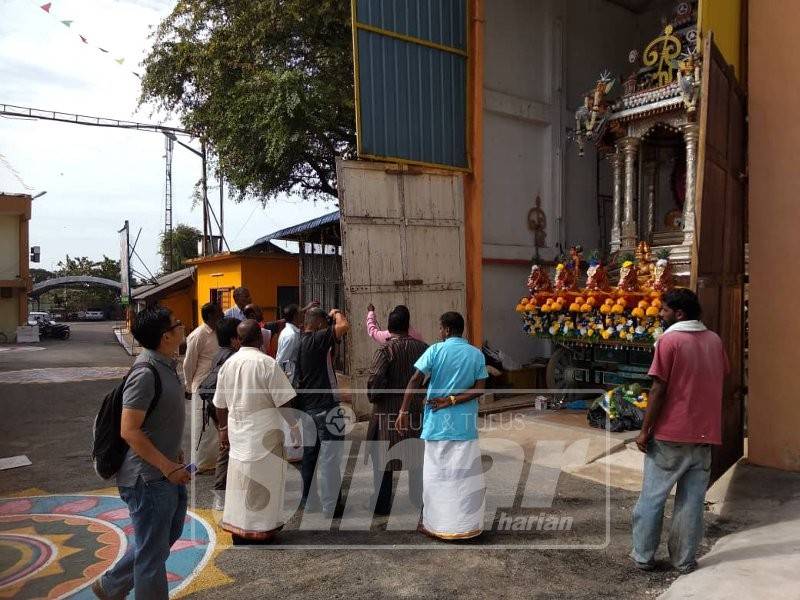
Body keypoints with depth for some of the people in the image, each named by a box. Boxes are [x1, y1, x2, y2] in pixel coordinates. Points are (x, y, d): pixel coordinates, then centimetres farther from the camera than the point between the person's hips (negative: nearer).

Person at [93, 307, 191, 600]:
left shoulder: (166, 365, 6)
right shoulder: (145, 374, -24)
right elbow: (129, 431, -25)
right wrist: (168, 467, -22)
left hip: (167, 472, 10)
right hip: (149, 478, -10)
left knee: (169, 533, 25)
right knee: (153, 553, 6)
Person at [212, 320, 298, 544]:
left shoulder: (228, 364, 2)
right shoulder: (267, 363, -16)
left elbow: (220, 404, 11)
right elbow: (284, 402, -15)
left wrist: (223, 427, 24)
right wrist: (295, 425, -4)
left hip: (237, 432, 5)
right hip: (264, 433, -5)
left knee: (239, 480, 15)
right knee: (262, 481, 6)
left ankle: (237, 528, 25)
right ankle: (261, 529, 16)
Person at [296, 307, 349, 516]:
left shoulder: (301, 342, 7)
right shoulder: (317, 340, -17)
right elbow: (344, 326, -28)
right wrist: (337, 313, -4)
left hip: (307, 406, 9)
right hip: (325, 406, -9)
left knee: (309, 456, 16)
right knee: (330, 459, -1)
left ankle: (308, 501, 25)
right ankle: (330, 507, 4)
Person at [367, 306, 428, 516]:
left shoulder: (386, 349, -14)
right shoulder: (422, 347, 0)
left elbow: (376, 379, -25)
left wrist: (373, 397, -7)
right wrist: (420, 394, 12)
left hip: (388, 410, -4)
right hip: (416, 409, 4)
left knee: (382, 458, 8)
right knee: (416, 455, 18)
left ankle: (382, 505, 15)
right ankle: (418, 497, 29)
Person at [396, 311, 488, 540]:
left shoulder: (435, 350, -5)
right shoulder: (477, 354, 3)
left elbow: (415, 380, -11)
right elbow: (480, 389, -5)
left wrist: (404, 412, -9)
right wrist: (451, 400, -7)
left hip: (437, 422, -2)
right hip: (465, 424, 2)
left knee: (435, 473, 9)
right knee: (465, 474, 10)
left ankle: (433, 523, 19)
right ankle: (466, 524, 15)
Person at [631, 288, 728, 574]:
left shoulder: (670, 340, -12)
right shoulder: (715, 340, 6)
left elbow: (659, 390, -14)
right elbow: (719, 381, 12)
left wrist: (645, 430, -8)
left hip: (670, 434, -5)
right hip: (705, 433, 5)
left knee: (652, 496, 7)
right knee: (692, 499, 11)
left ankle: (642, 556, 15)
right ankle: (684, 560, 18)